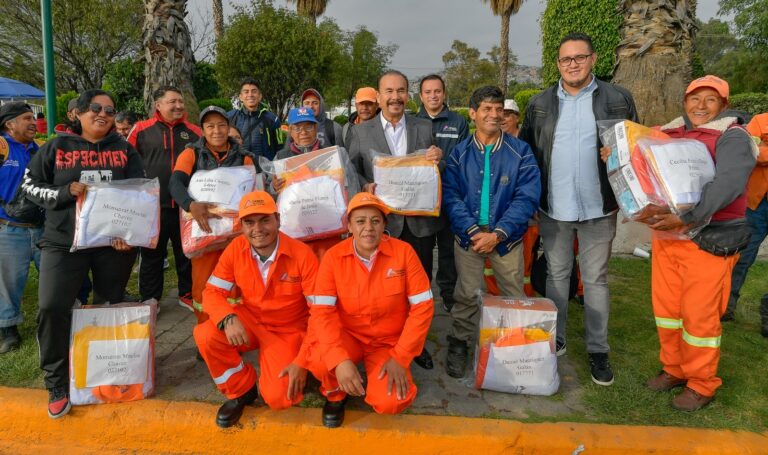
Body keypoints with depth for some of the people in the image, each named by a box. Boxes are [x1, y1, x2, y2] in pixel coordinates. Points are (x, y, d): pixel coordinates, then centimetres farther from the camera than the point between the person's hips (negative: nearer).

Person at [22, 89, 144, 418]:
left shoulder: (124, 150, 6)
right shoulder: (56, 147, 3)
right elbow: (30, 186, 5)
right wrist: (65, 192, -15)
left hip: (114, 242, 1)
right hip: (64, 241, -1)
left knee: (112, 308, 10)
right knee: (52, 307, -11)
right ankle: (57, 385, 6)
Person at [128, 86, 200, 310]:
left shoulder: (194, 132, 7)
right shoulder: (141, 130, 1)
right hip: (153, 205, -1)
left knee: (187, 252, 12)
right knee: (152, 255, 10)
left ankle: (188, 294, 28)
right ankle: (149, 300, 24)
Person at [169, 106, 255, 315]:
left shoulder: (244, 158, 8)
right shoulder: (191, 154, 3)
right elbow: (175, 183, -13)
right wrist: (192, 205, -34)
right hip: (203, 229, -1)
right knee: (203, 283, 3)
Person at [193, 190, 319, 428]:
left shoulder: (302, 255, -22)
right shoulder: (236, 249, -12)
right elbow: (212, 292, -8)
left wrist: (302, 362, -24)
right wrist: (228, 318, -31)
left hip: (288, 331, -3)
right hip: (250, 321, 4)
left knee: (279, 397, -23)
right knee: (205, 335, -25)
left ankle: (272, 379, 18)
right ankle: (241, 390, 3)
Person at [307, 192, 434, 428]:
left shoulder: (403, 252, -14)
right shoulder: (333, 257, -12)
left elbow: (422, 307, -12)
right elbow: (322, 312, -17)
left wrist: (400, 357, -16)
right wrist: (340, 360, -32)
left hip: (389, 341, 0)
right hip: (348, 336, 1)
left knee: (391, 402, -23)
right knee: (318, 359, -31)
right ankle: (335, 393, 6)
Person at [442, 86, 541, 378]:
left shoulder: (520, 152, -2)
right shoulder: (459, 153, 1)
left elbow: (527, 197, -8)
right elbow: (450, 195, -5)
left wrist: (497, 234, -16)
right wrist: (473, 230, -18)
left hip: (507, 238, 0)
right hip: (469, 235, 0)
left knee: (514, 297, 9)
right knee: (466, 295, 3)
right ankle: (459, 344, 23)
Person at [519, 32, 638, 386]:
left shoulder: (618, 99, 0)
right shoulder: (540, 104, 5)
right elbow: (525, 150, 8)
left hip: (598, 208, -1)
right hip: (553, 208, 2)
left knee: (595, 279, 7)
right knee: (556, 275, 13)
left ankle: (597, 350, 20)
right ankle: (555, 340, 27)